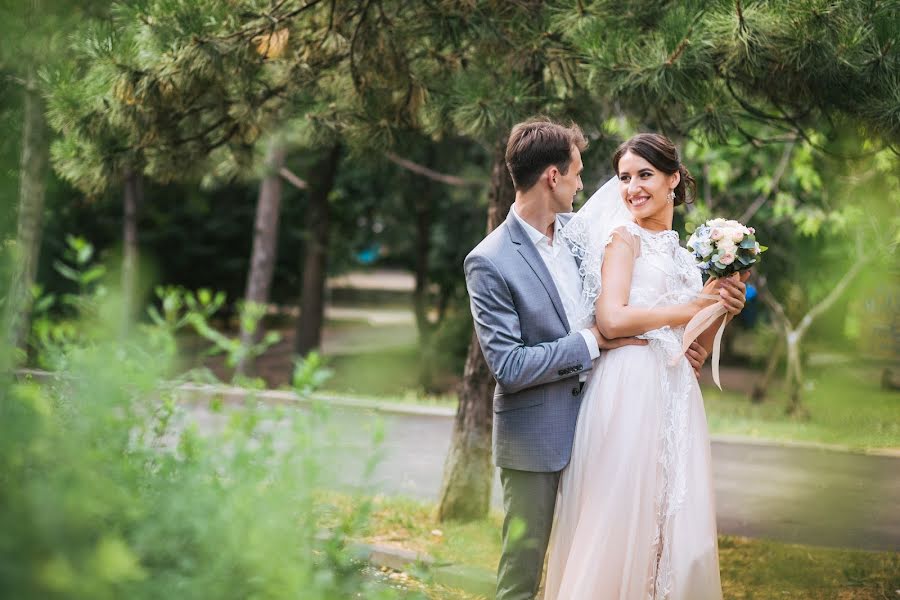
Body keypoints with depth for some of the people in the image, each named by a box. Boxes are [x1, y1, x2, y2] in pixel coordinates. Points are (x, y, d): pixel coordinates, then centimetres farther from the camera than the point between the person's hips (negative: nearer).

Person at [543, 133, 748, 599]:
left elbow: (695, 346, 17)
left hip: (676, 400, 6)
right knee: (620, 525, -5)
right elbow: (611, 319, -15)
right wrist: (695, 306, -9)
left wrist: (723, 307, -1)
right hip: (629, 391, -6)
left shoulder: (684, 255, 20)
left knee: (678, 533, 3)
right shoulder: (625, 238, 1)